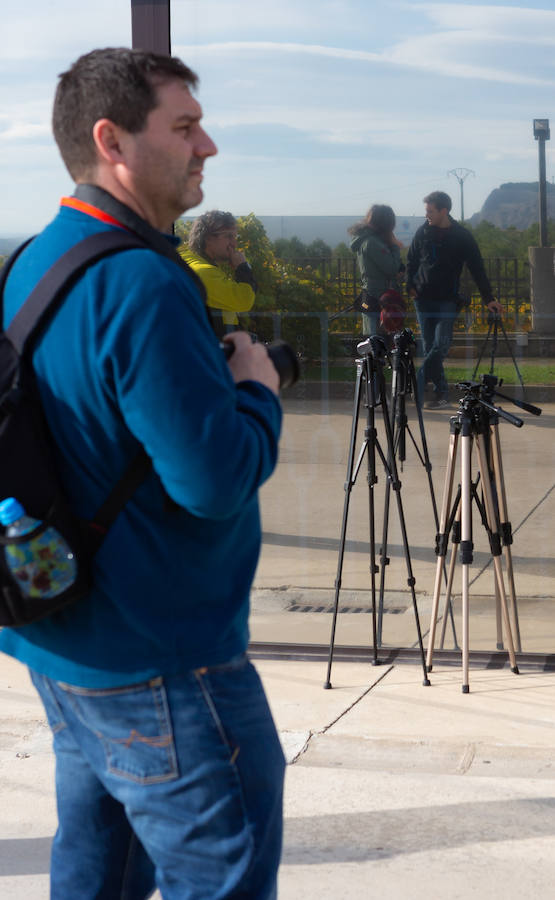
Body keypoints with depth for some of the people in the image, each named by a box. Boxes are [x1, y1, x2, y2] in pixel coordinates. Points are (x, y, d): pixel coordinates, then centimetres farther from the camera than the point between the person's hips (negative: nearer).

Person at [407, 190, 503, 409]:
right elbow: (411, 261, 15)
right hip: (423, 300, 3)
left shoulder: (462, 237, -3)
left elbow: (477, 268, 0)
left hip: (447, 301, -3)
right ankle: (441, 393, 7)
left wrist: (489, 298, -4)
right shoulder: (423, 232, 4)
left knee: (440, 346, -13)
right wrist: (410, 286, 1)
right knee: (429, 348, 1)